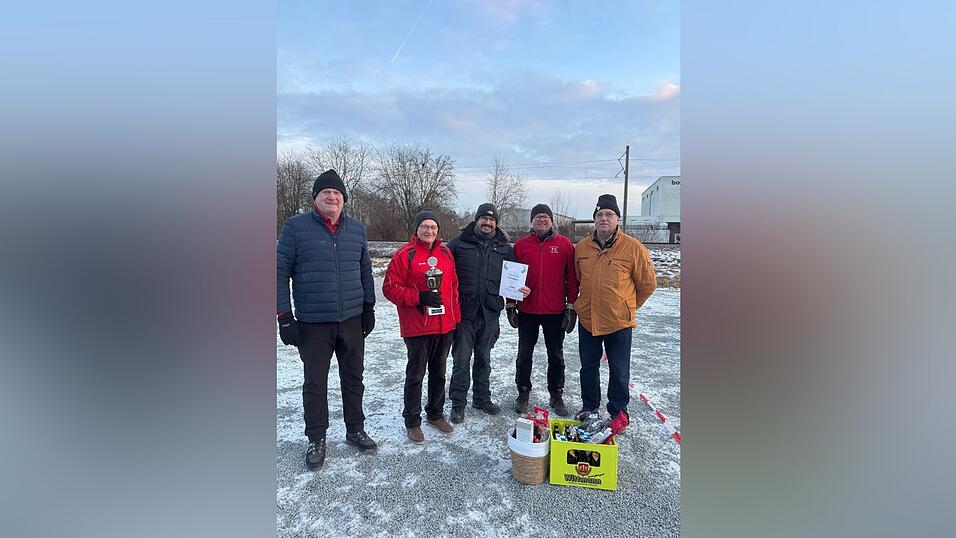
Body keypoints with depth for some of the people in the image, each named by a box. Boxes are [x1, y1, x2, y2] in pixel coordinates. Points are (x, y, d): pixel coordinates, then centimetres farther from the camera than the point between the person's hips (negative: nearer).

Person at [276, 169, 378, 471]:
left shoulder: (357, 229, 8)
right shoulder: (295, 227, -4)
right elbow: (280, 272, -5)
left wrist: (369, 308, 12)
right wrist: (284, 316, -9)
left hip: (352, 320, 4)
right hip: (313, 323, -3)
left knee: (353, 378, 14)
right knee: (315, 383, 8)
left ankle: (355, 429, 32)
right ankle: (316, 440, 24)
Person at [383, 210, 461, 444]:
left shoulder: (445, 253, 9)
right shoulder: (405, 254, -9)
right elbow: (390, 287, -11)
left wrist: (456, 317, 11)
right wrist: (420, 297, -21)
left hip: (445, 325, 6)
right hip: (417, 326, -5)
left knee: (438, 372, 17)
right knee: (415, 374, 5)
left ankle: (436, 414, 34)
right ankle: (412, 421, 21)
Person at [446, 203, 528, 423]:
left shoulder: (504, 248, 8)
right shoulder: (459, 242, -1)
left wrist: (521, 289, -4)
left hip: (490, 312, 3)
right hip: (463, 311, -3)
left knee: (483, 358, 16)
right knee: (461, 359, 3)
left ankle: (482, 397, 31)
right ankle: (458, 403, 15)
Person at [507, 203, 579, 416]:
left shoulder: (565, 245, 0)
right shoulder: (521, 245, 2)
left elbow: (572, 278, 0)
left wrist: (571, 307, -3)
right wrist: (510, 305, 3)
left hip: (555, 311, 0)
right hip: (527, 311, 1)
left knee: (556, 355, 11)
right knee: (524, 354, 10)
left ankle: (556, 395, 26)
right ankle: (523, 393, 26)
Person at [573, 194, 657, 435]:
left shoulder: (633, 248, -11)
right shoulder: (581, 248, 0)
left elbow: (648, 283, 0)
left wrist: (628, 306, 8)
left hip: (619, 321, -3)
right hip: (587, 319, 4)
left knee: (619, 370, 9)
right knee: (588, 367, 17)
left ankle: (618, 413, 27)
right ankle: (589, 407, 35)